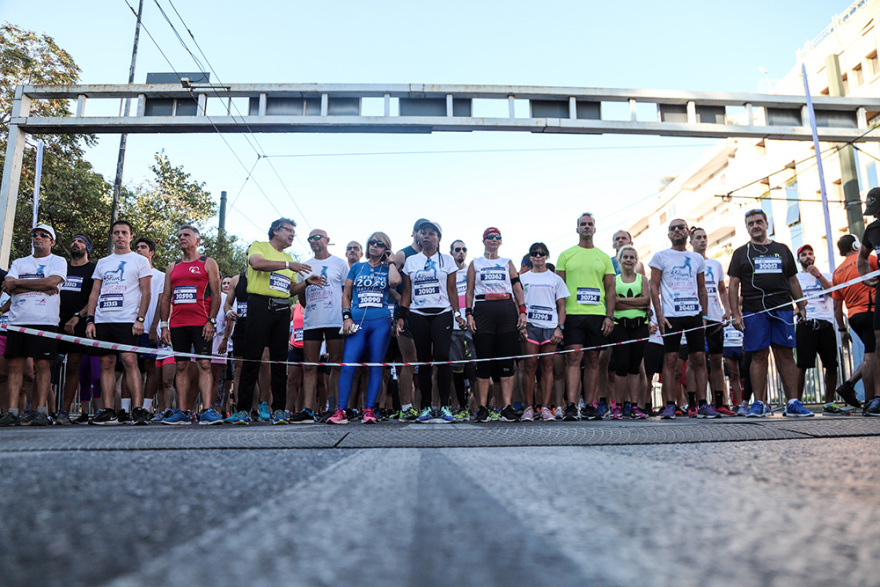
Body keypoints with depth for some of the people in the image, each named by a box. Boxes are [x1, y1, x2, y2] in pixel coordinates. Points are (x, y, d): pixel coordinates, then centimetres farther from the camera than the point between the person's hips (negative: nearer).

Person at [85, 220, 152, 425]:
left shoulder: (140, 261, 6)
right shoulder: (102, 262, 20)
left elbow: (146, 293, 0)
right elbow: (94, 294, 18)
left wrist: (140, 319, -11)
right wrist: (89, 320, 7)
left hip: (127, 320, -5)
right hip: (102, 320, 5)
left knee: (129, 361, -13)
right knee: (106, 364, 4)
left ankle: (138, 409, -14)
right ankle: (108, 411, 7)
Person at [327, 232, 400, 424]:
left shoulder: (387, 269, 12)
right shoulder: (356, 268, 16)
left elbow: (395, 281, -13)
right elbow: (346, 295, 14)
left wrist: (391, 261, 4)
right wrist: (347, 317, 0)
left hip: (381, 322, 0)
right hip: (357, 322, 1)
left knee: (375, 367, -1)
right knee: (348, 364, -11)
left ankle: (369, 411, 2)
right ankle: (341, 411, -10)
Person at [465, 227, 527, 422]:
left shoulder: (507, 263, 19)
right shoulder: (475, 263, 15)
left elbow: (517, 288, 12)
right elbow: (469, 291, 9)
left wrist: (522, 311, 0)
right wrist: (469, 314, -2)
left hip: (506, 310, 1)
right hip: (483, 310, -1)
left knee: (507, 359, -2)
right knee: (484, 358, -4)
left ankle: (508, 406, 0)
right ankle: (482, 407, 1)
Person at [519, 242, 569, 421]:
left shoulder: (555, 279, 15)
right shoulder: (523, 278, 14)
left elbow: (561, 306, 11)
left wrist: (560, 327, -2)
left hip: (550, 327, 1)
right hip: (530, 326, 0)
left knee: (547, 366, -1)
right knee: (530, 365, -5)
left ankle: (545, 407, 1)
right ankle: (529, 407, -1)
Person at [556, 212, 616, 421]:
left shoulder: (604, 258, 14)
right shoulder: (566, 255, 9)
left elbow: (610, 290, 11)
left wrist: (610, 316, 0)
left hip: (597, 314, 2)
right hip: (573, 313, -2)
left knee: (593, 360, 5)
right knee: (573, 358, -9)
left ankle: (590, 406, 11)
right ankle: (571, 406, -11)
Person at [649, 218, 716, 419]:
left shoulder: (697, 259, 15)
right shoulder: (660, 256, 4)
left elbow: (702, 289, 19)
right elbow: (654, 286, 0)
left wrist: (704, 315, 10)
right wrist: (659, 315, -9)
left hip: (694, 314, 4)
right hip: (671, 315, -3)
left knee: (699, 359, 2)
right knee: (670, 360, -4)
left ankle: (702, 404, 9)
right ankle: (669, 406, 1)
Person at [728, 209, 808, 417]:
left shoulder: (782, 250, 18)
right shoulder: (741, 253, 10)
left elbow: (793, 281, 20)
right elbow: (733, 285, 4)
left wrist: (801, 306, 11)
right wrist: (735, 314, -5)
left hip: (783, 309, 2)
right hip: (754, 312, -2)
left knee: (786, 355, 0)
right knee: (759, 356, -3)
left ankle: (793, 402, 4)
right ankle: (758, 403, 2)